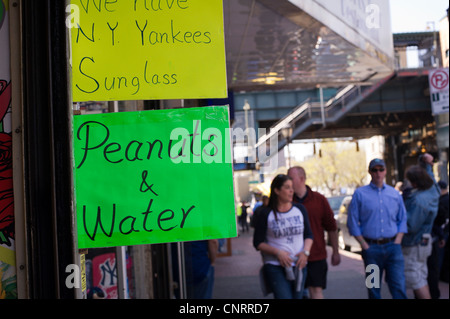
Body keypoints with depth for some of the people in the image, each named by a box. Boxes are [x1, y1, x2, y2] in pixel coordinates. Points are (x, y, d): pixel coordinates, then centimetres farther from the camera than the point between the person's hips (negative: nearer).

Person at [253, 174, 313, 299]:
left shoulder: (300, 209, 8)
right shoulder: (266, 215, -4)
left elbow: (309, 235, 13)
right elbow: (258, 243, -2)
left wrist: (305, 251, -6)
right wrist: (277, 252, -15)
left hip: (298, 265, 4)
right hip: (275, 267, -4)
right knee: (284, 296, -19)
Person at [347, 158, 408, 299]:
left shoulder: (395, 194, 11)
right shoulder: (360, 194, 3)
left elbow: (402, 220, 13)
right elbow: (353, 223, 1)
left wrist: (397, 242, 0)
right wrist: (365, 246, -4)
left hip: (393, 246, 1)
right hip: (371, 247, -1)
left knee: (399, 286, -5)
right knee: (373, 289, 5)